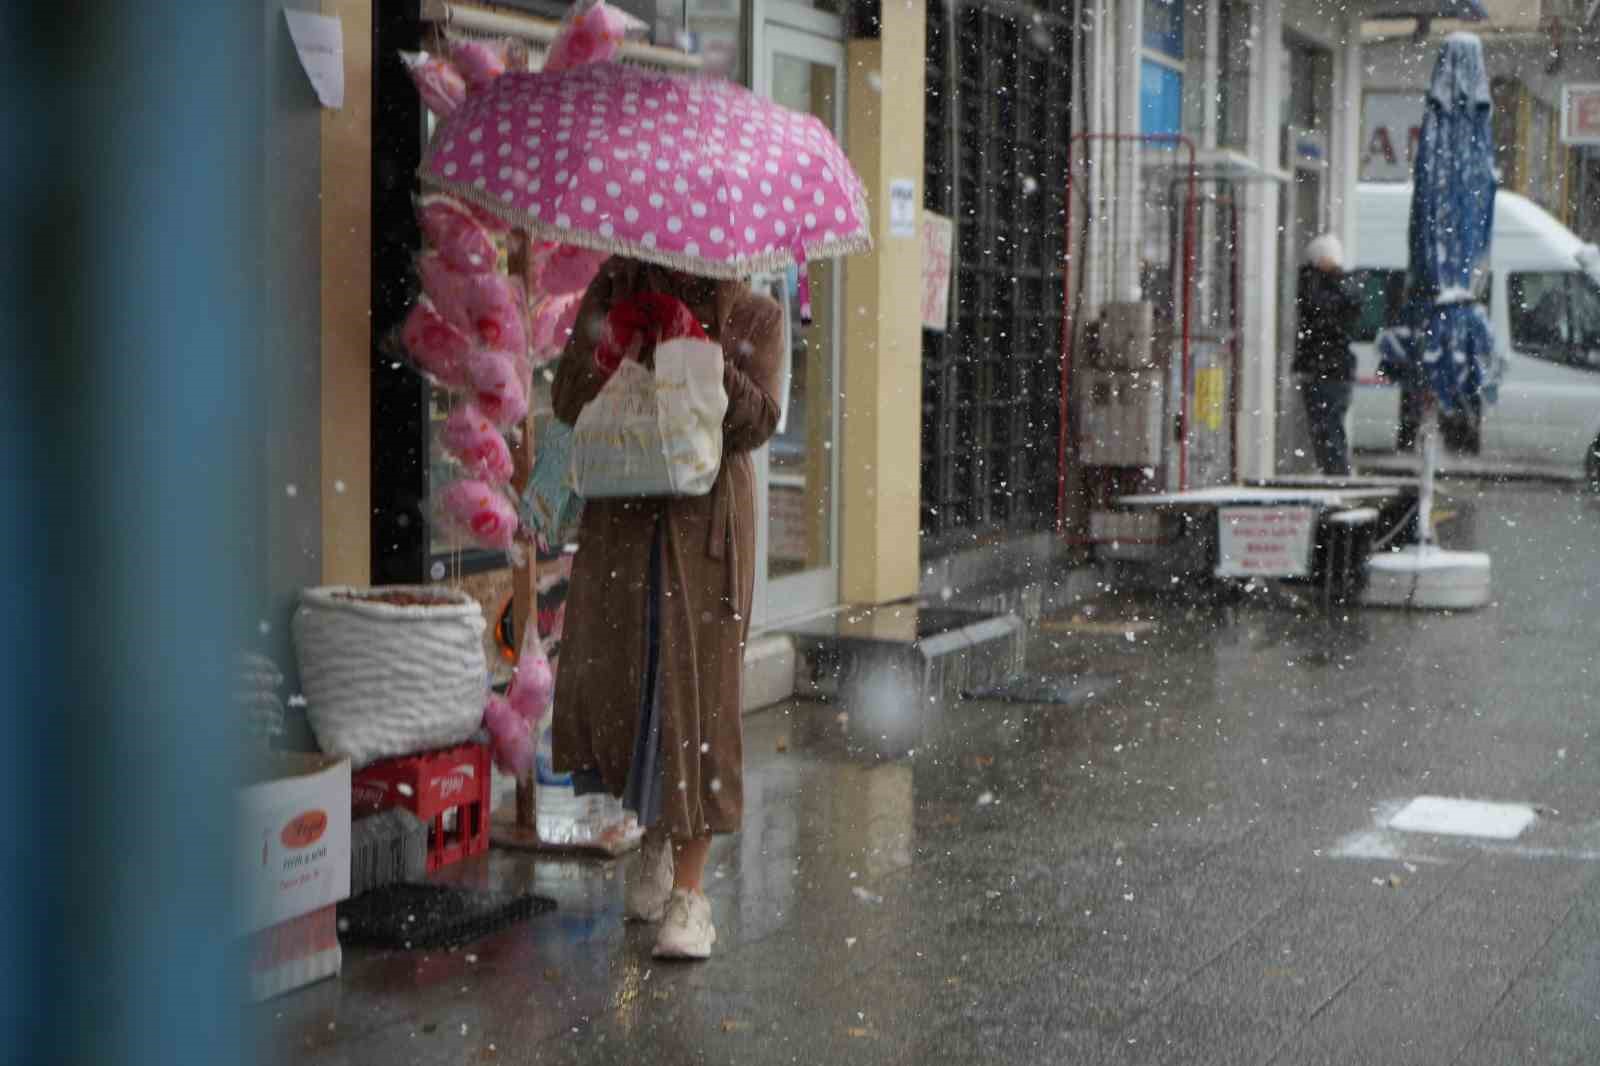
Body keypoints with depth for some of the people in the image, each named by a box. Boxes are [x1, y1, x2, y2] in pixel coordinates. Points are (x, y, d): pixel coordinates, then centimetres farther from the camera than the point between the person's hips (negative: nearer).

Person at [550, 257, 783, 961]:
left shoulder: (753, 316, 4)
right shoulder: (616, 290, 7)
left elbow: (757, 423, -8)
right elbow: (568, 404, 3)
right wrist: (612, 342, -13)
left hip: (705, 518, -2)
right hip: (620, 514, 2)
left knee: (698, 690, -5)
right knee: (603, 681, 0)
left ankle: (689, 891, 0)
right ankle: (654, 831, 27)